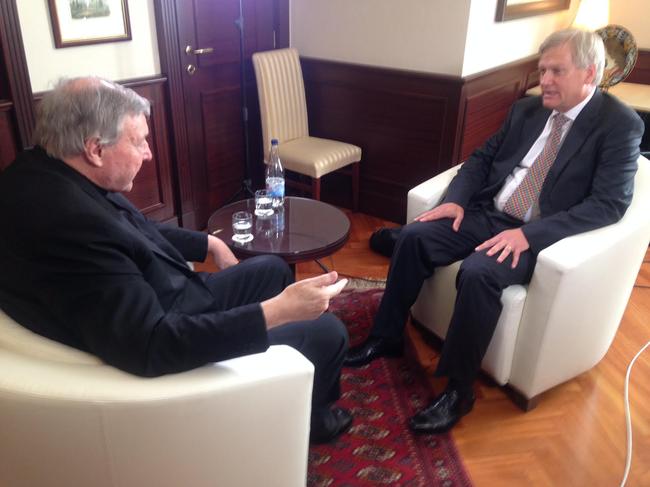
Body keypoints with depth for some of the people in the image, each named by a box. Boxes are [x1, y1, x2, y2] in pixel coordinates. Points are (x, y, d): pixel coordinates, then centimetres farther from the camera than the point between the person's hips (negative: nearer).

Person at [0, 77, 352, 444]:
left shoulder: (42, 169, -4)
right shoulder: (70, 223, -35)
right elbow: (151, 347, -37)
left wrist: (209, 243, 14)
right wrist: (278, 311, -37)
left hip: (160, 306, 10)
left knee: (273, 270, 22)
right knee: (326, 333, 1)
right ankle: (309, 420, 34)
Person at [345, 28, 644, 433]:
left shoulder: (621, 124, -7)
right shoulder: (527, 109, 11)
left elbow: (610, 203, -16)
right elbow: (482, 158, 16)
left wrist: (529, 233, -25)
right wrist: (456, 200, -5)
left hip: (537, 235, -6)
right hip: (487, 215, 6)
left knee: (478, 273, -33)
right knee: (413, 237, -12)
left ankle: (458, 390, -16)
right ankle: (387, 337, 4)